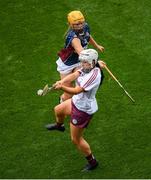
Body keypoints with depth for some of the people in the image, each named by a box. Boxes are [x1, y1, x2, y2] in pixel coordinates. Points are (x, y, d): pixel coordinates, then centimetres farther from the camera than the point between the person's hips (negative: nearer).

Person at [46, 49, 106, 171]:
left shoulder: (94, 75, -33)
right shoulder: (87, 68, -6)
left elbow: (77, 91, -38)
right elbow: (74, 75, -19)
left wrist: (62, 87, -52)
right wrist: (62, 81, -38)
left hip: (84, 110, -10)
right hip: (76, 102, 10)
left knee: (76, 139, 4)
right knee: (58, 110, 32)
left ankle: (92, 162, 23)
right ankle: (59, 125, 69)